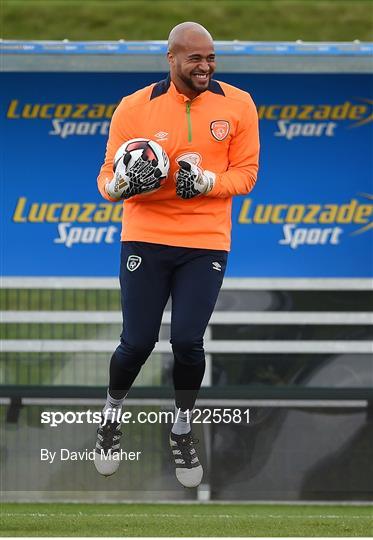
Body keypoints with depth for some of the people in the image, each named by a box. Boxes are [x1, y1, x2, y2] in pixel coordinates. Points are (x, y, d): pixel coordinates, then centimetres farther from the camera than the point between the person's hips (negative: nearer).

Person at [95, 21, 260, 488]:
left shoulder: (237, 106, -1)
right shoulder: (135, 108, -4)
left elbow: (245, 173, 1)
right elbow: (108, 175, -1)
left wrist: (204, 181, -18)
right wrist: (120, 185, -25)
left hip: (206, 243, 0)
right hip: (146, 239, 0)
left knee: (187, 342, -6)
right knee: (137, 342, -2)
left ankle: (183, 431, 20)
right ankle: (112, 416, 28)